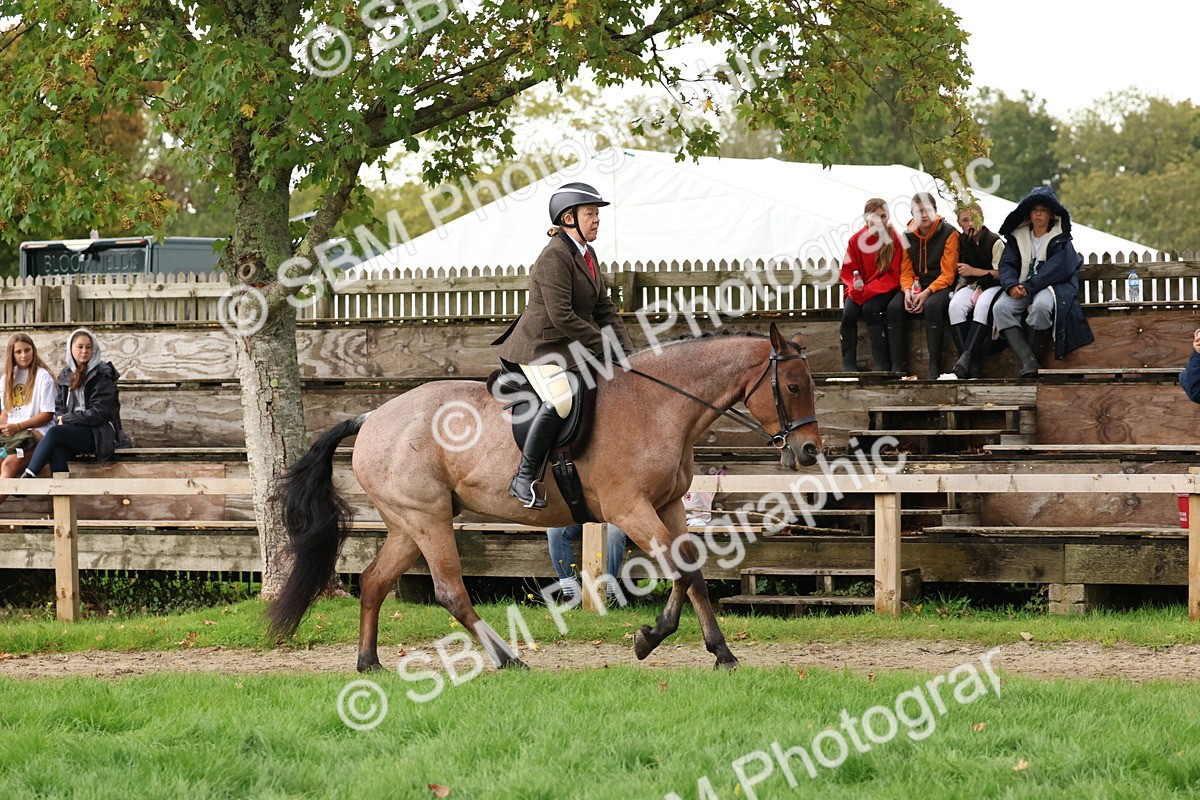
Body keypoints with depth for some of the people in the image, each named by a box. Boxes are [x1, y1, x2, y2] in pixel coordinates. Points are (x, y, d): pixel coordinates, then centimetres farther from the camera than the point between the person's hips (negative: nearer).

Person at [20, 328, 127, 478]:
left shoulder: (102, 376, -3)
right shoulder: (66, 375, 16)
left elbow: (98, 413, -9)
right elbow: (58, 408, 17)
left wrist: (66, 418, -7)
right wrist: (61, 419, -6)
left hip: (98, 434, -4)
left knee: (54, 432, -30)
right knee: (56, 451, -31)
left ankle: (29, 476, -32)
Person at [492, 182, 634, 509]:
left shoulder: (587, 255, 12)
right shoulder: (555, 256, -18)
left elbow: (604, 309, 15)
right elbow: (561, 316, -24)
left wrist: (625, 351, 2)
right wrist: (603, 345, -19)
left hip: (571, 348, 10)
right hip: (539, 348, -10)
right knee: (559, 400, -33)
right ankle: (525, 477, -26)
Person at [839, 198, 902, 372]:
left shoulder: (894, 239, -6)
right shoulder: (856, 240, 3)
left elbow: (893, 276, -9)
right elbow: (847, 271, 8)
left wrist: (868, 290, -19)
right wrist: (855, 285, -16)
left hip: (884, 290, -3)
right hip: (861, 289, 3)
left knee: (870, 308, -32)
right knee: (849, 311, -26)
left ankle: (882, 363, -25)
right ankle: (848, 364, -20)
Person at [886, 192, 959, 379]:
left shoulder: (948, 233, -7)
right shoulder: (908, 236, 7)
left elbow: (947, 274, -11)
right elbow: (906, 271, 8)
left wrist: (927, 293, -24)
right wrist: (907, 291, -14)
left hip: (941, 286, -4)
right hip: (916, 285, 4)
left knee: (932, 306, -38)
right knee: (894, 307, -25)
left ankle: (935, 367, -34)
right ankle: (898, 367, -23)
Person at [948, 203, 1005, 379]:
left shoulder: (995, 242, -5)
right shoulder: (961, 242, 11)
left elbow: (1000, 273, -7)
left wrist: (973, 271, -10)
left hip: (992, 286, -4)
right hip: (971, 285, 4)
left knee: (982, 306, -38)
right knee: (956, 306, -30)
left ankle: (966, 357, -46)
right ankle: (971, 364, -37)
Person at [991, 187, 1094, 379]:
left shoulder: (1060, 240, 4)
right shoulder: (1017, 237, 16)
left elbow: (1057, 269, -10)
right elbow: (1006, 264, 5)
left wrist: (1029, 287, -20)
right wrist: (1012, 286, -17)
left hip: (1053, 286, -4)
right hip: (1022, 289, 4)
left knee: (1041, 306, -39)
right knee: (1000, 308, -27)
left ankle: (1033, 355, -24)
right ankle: (1028, 362, -37)